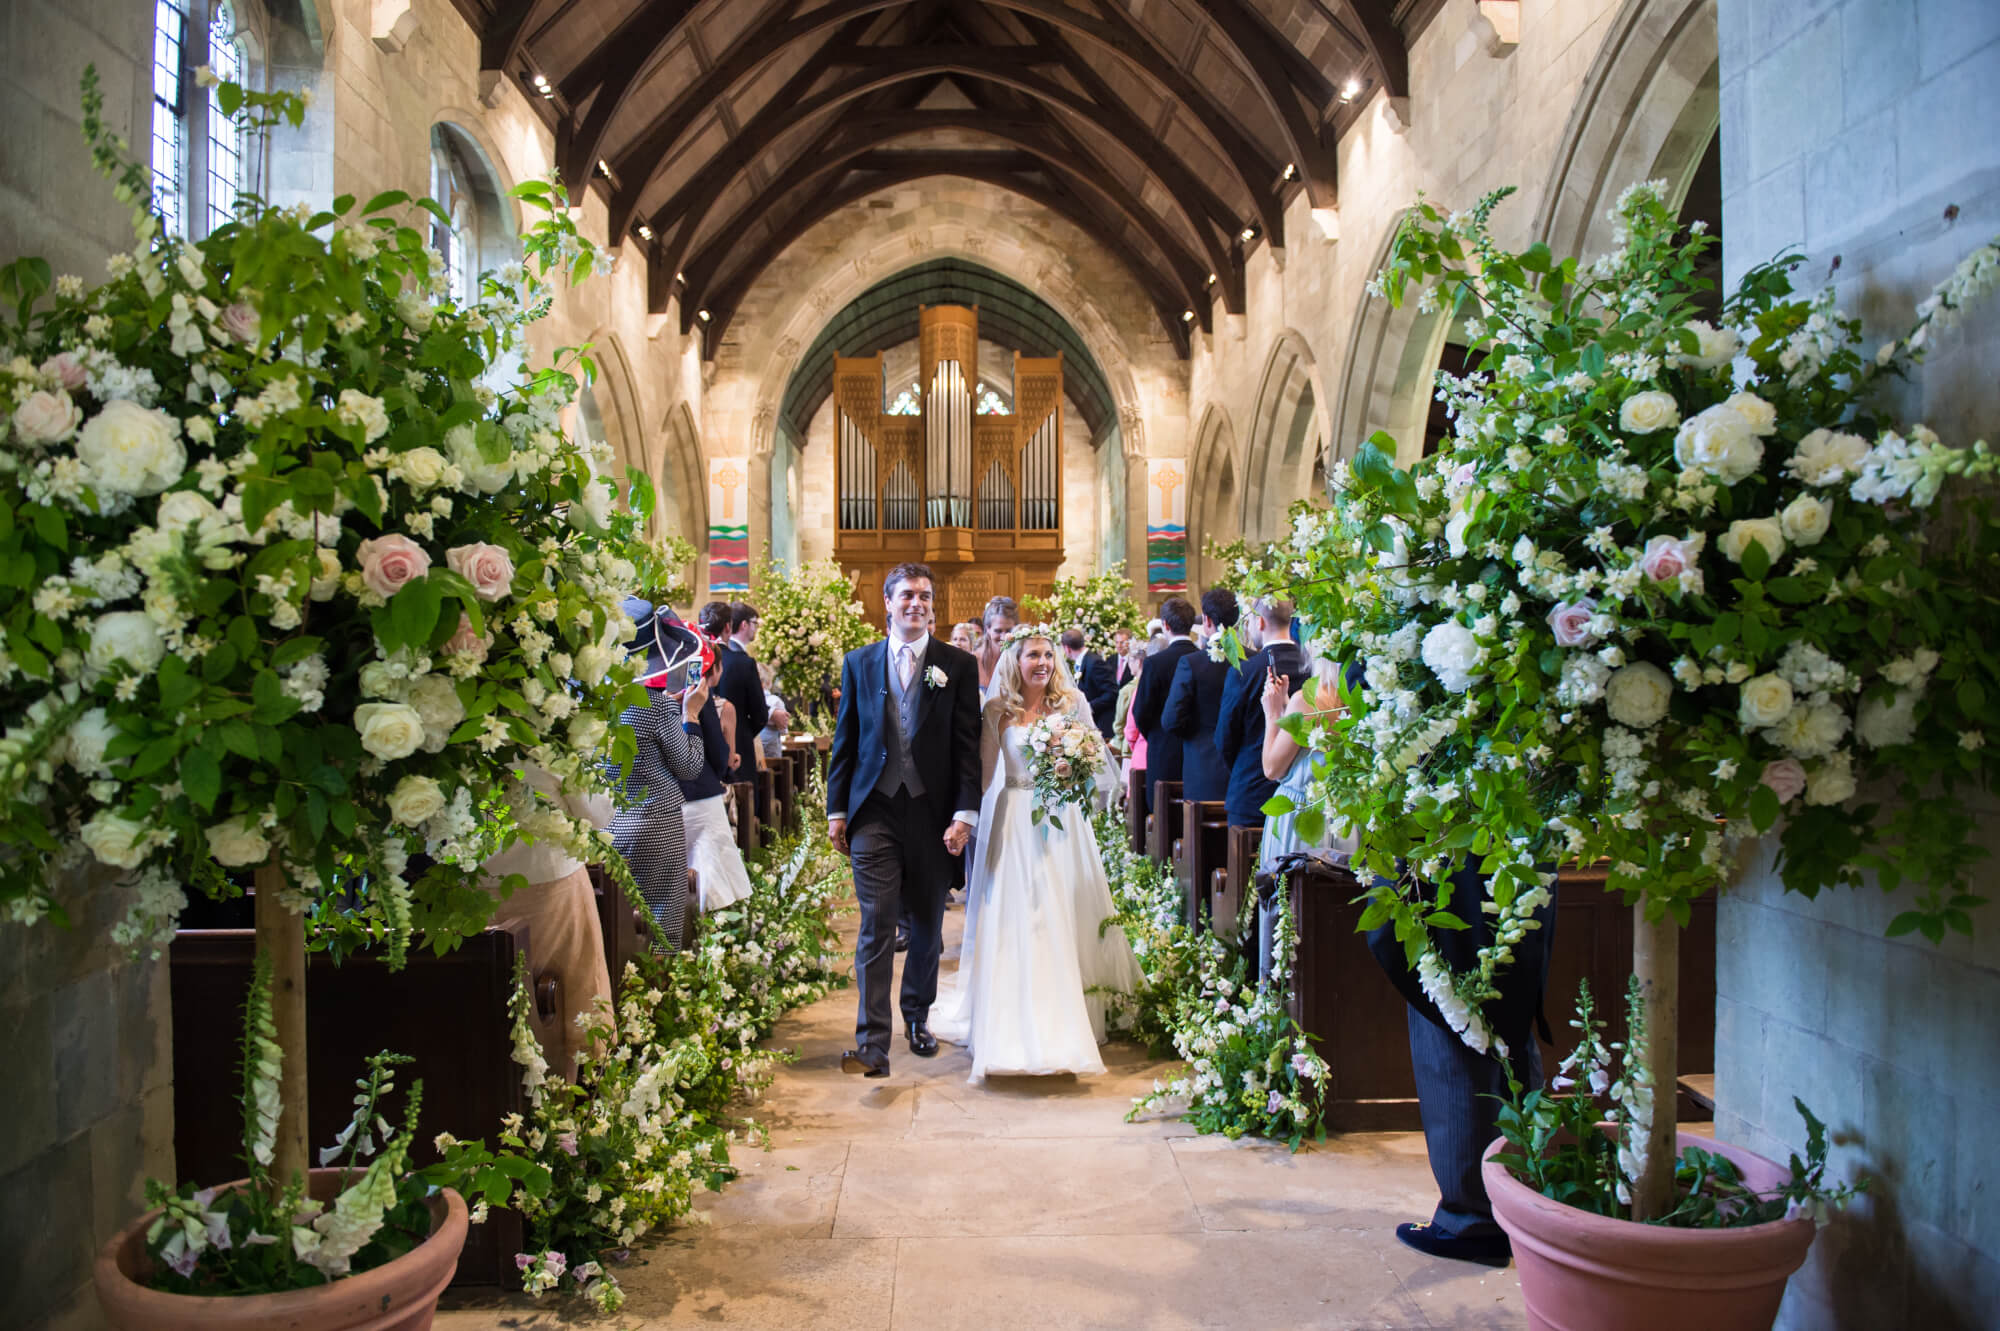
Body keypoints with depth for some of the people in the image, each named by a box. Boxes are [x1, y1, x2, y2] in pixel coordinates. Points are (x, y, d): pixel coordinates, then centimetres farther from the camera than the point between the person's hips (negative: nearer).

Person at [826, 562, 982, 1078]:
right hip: (874, 810, 0)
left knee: (928, 925, 13)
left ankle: (918, 1015, 34)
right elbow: (845, 741, 9)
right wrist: (837, 810, 5)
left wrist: (965, 814, -8)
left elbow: (968, 745, -1)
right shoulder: (859, 662, 7)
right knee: (876, 928, -4)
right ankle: (872, 1044, -2)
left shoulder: (958, 665, 2)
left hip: (933, 813, 0)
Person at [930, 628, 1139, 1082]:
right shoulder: (997, 711, 1)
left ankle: (1070, 1022, 19)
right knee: (1016, 922, -3)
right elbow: (985, 772, 5)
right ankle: (1017, 1023, 5)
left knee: (1065, 919, 4)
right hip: (1015, 821, -1)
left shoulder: (1073, 704, 4)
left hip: (1062, 820, 1)